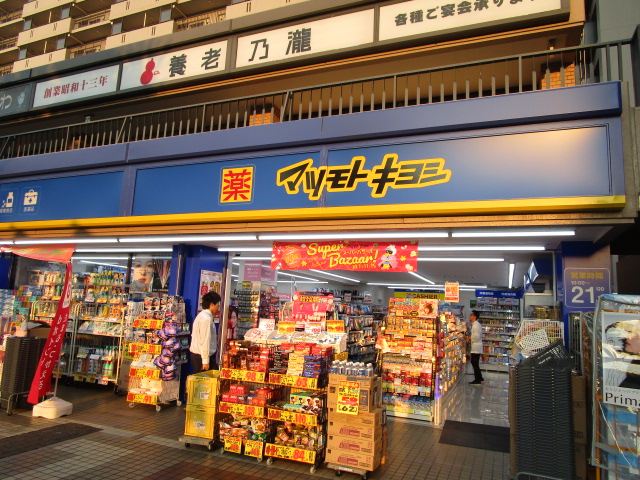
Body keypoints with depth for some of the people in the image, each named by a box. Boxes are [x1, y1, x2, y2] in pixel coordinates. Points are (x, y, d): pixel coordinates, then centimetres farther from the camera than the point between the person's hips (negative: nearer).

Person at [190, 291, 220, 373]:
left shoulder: (202, 315, 10)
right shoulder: (207, 318, -19)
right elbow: (205, 341, -21)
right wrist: (205, 361, -19)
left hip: (196, 354, 10)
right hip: (202, 356, -10)